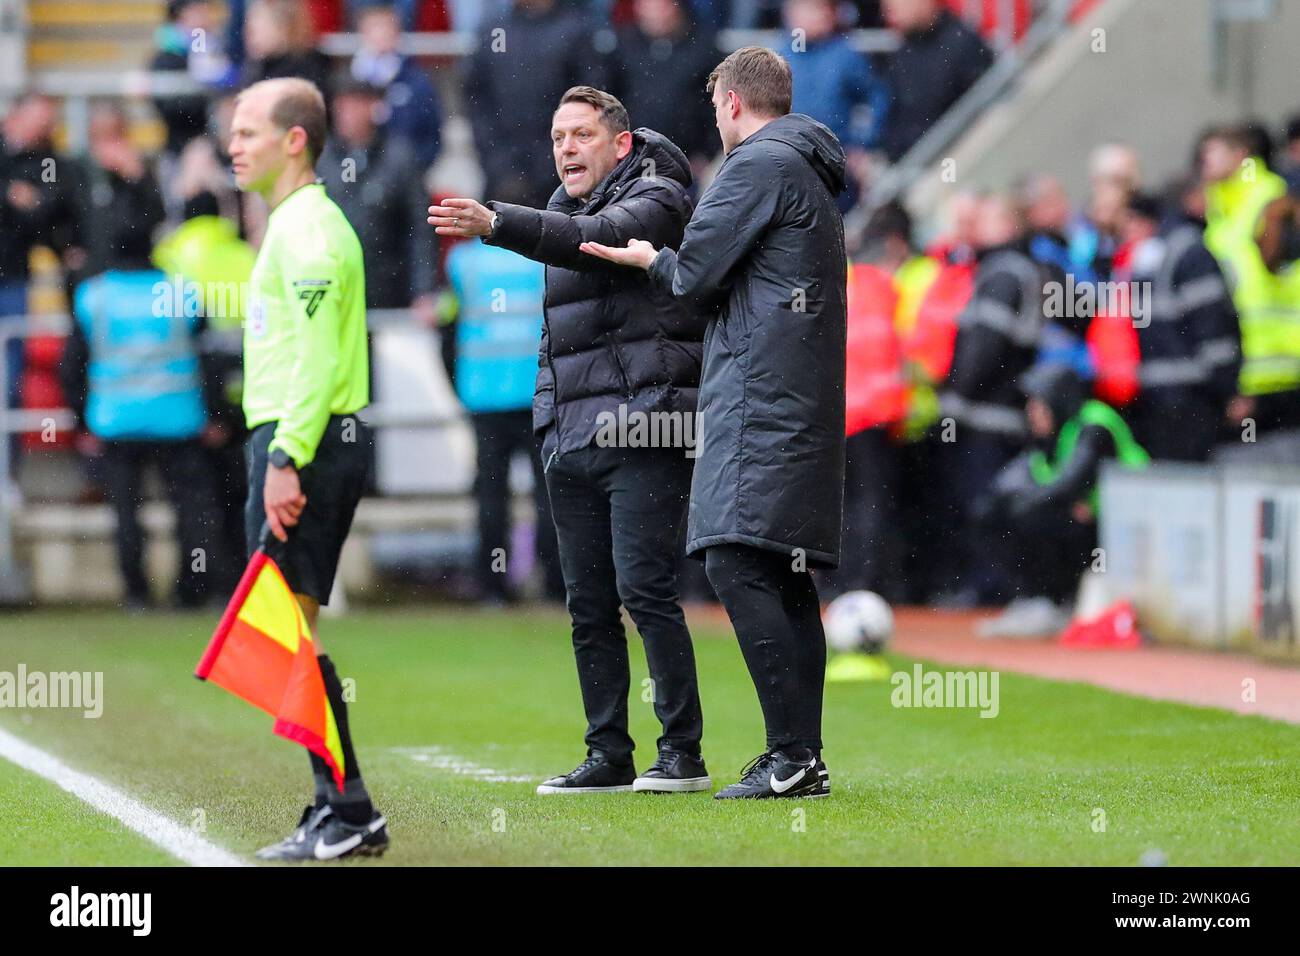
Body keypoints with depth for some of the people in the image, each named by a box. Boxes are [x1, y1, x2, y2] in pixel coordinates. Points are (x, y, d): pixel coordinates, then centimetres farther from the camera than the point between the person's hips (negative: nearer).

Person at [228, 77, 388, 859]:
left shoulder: (307, 227, -12)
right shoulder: (300, 222, 21)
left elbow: (319, 355, -20)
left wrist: (286, 460, -24)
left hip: (304, 443, -10)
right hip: (299, 442, 10)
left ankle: (346, 811, -10)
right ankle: (345, 814, 12)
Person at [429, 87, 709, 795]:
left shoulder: (657, 198, -3)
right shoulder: (566, 207, 21)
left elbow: (597, 238, -23)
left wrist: (495, 224, -36)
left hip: (641, 428, -8)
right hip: (569, 438, 8)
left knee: (644, 589, -12)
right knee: (589, 604, 6)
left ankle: (682, 751, -9)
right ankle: (609, 756, 9)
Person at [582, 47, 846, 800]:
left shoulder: (759, 164, -7)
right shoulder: (810, 172, 24)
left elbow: (696, 277, -8)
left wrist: (653, 259, 13)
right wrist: (668, 261, 26)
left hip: (760, 392, -10)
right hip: (806, 398, 10)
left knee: (739, 563, -15)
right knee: (787, 578, 8)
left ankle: (792, 753, -21)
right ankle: (804, 758, 6)